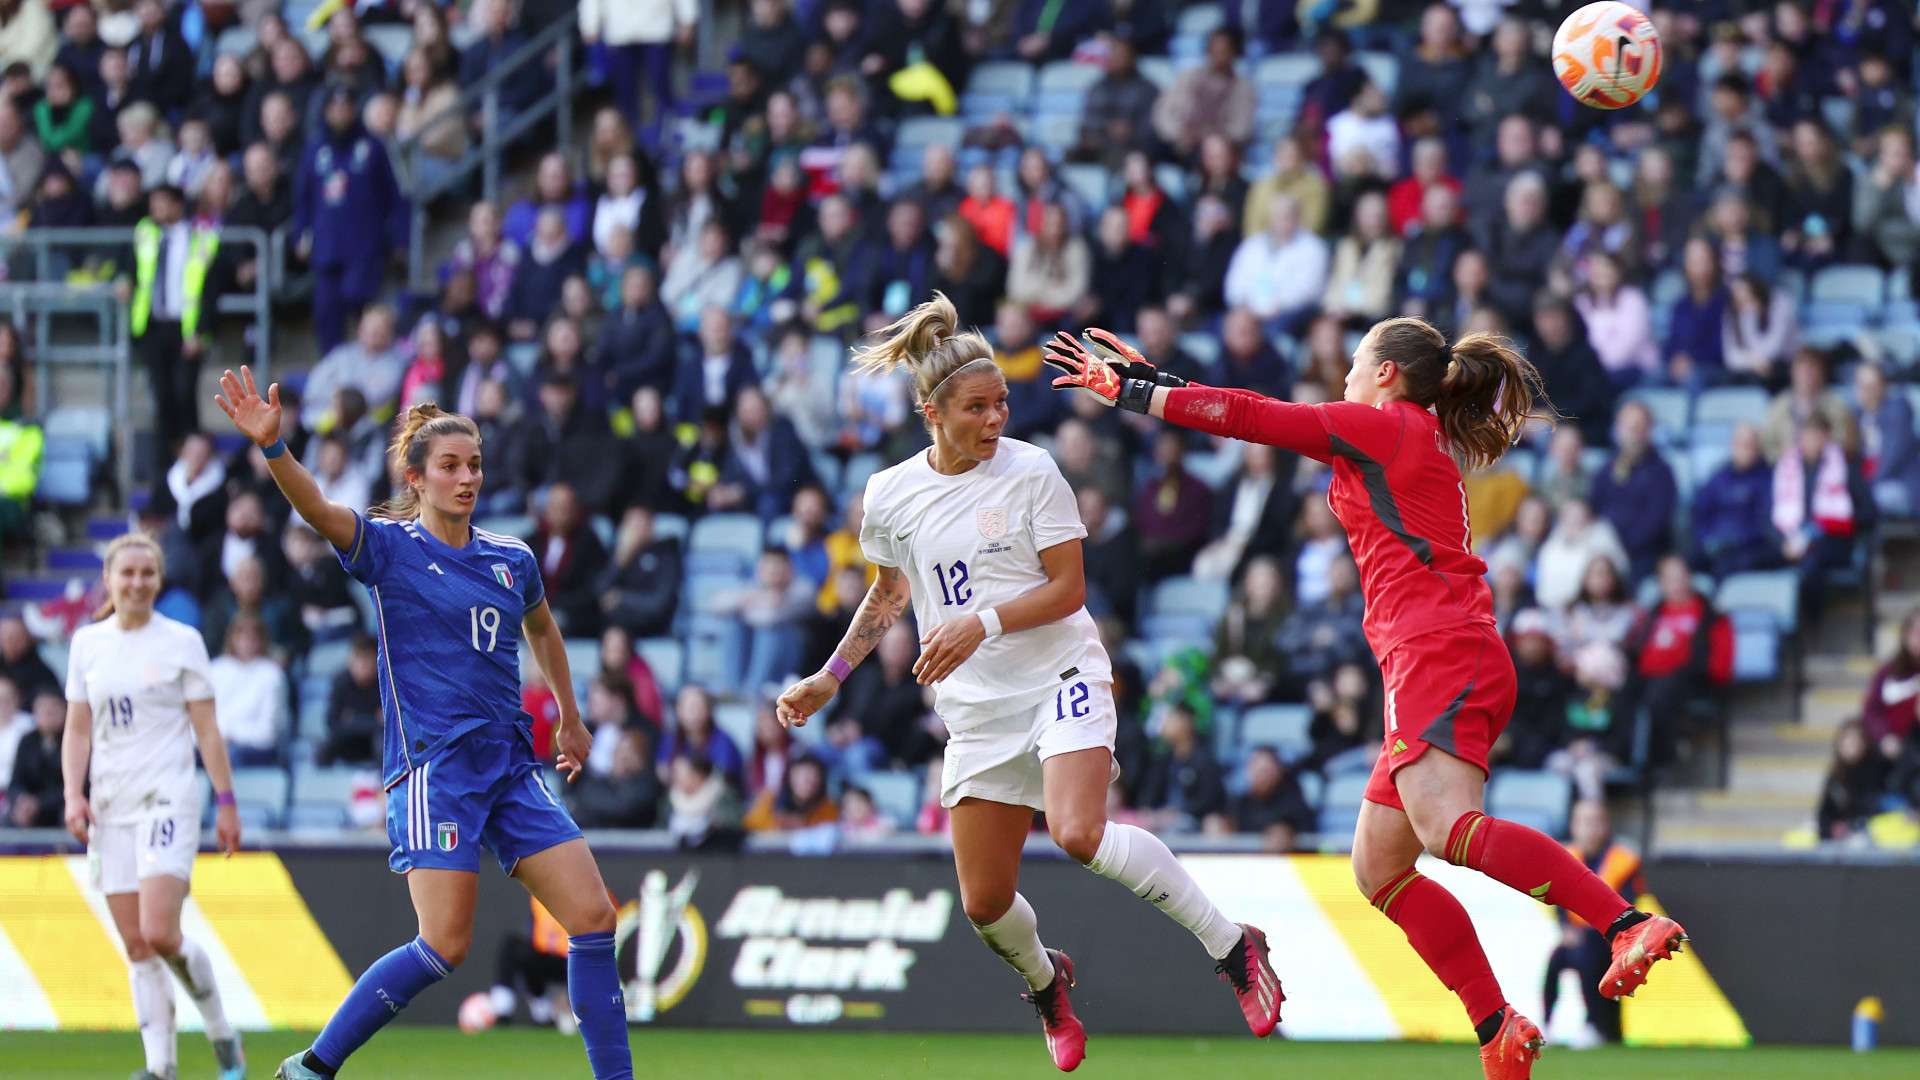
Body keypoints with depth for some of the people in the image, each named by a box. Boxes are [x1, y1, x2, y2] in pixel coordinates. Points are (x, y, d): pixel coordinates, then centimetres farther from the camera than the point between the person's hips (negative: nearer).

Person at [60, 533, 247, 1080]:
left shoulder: (181, 641, 0)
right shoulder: (88, 643, 10)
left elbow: (207, 729, 1)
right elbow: (78, 730, 13)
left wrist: (226, 801, -4)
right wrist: (74, 794, -1)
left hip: (167, 799, -4)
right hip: (110, 807, 4)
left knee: (160, 935, -17)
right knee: (136, 947, 0)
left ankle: (221, 1032, 4)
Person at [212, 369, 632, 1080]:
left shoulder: (512, 560, 12)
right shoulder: (389, 547, -4)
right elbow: (318, 510, -23)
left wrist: (570, 718, 38)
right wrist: (271, 446, -41)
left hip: (510, 766, 6)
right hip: (432, 766, -6)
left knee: (593, 918, -3)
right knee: (445, 947, -14)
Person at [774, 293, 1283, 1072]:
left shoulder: (1031, 472, -8)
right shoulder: (890, 495, 3)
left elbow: (1068, 590, -9)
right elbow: (889, 590, 22)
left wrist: (984, 623, -23)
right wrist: (830, 677, 17)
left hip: (1061, 679, -4)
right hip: (978, 711, 4)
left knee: (1079, 833, -30)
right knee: (984, 903, 2)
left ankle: (1233, 948, -18)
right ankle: (1044, 981, 38)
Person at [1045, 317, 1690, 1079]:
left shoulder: (1385, 425, 1)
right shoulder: (1419, 443, 27)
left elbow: (1252, 418, 0)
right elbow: (1271, 423, 34)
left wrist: (1133, 393, 9)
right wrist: (1156, 384, 35)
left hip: (1442, 657, -10)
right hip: (1438, 664, 10)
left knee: (1448, 830, -30)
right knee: (1378, 867, 8)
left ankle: (1632, 925, -42)